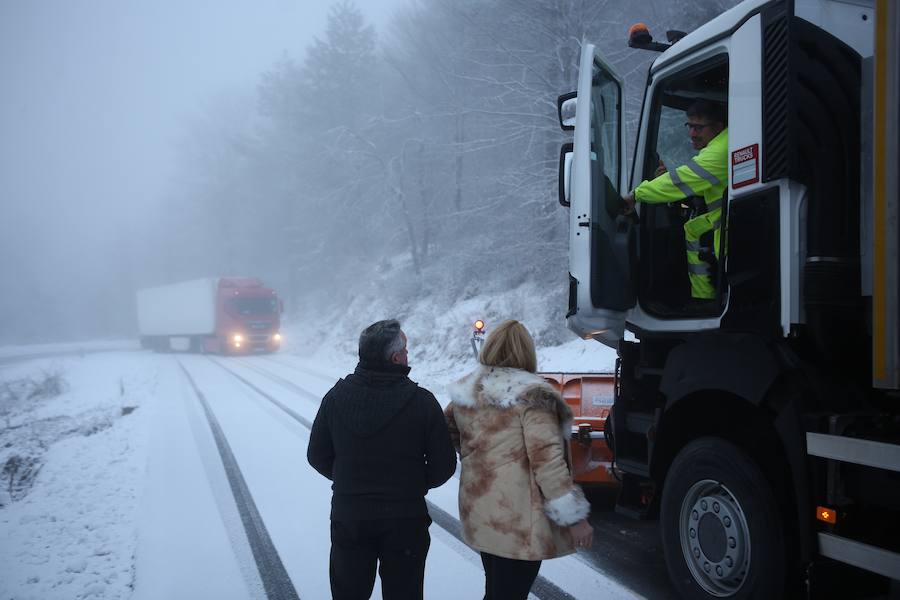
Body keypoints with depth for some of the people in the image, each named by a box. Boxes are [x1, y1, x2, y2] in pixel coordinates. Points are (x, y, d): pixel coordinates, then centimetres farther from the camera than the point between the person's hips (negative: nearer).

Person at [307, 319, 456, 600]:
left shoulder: (337, 396, -7)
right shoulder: (422, 401, -15)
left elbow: (317, 456, 1)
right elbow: (444, 464, -9)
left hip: (348, 517, 2)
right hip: (405, 521, -2)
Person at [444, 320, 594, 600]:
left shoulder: (465, 393, 4)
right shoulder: (531, 396, -17)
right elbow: (547, 461, -21)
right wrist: (574, 518, -17)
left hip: (478, 516, 7)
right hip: (518, 523, -7)